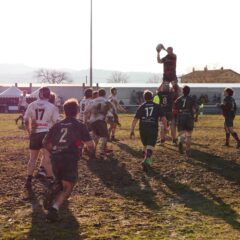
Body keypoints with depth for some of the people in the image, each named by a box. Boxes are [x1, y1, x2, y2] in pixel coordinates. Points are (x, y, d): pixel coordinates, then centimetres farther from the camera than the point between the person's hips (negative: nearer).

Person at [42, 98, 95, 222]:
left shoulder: (57, 125, 14)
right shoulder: (80, 126, 2)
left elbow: (45, 142, 16)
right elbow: (90, 144, -2)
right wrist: (91, 152, 21)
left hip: (55, 159, 5)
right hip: (70, 159, -4)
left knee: (59, 182, 28)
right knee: (67, 188, 3)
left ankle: (51, 193, -4)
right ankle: (54, 208, -21)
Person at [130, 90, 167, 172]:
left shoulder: (141, 107, 8)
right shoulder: (157, 106, 7)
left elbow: (135, 120, 2)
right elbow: (163, 118, 0)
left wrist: (132, 130, 6)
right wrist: (166, 128, 11)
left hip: (143, 129, 2)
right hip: (153, 129, -2)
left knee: (145, 146, 19)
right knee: (150, 147, -6)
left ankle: (148, 162, 29)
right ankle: (146, 161, -28)